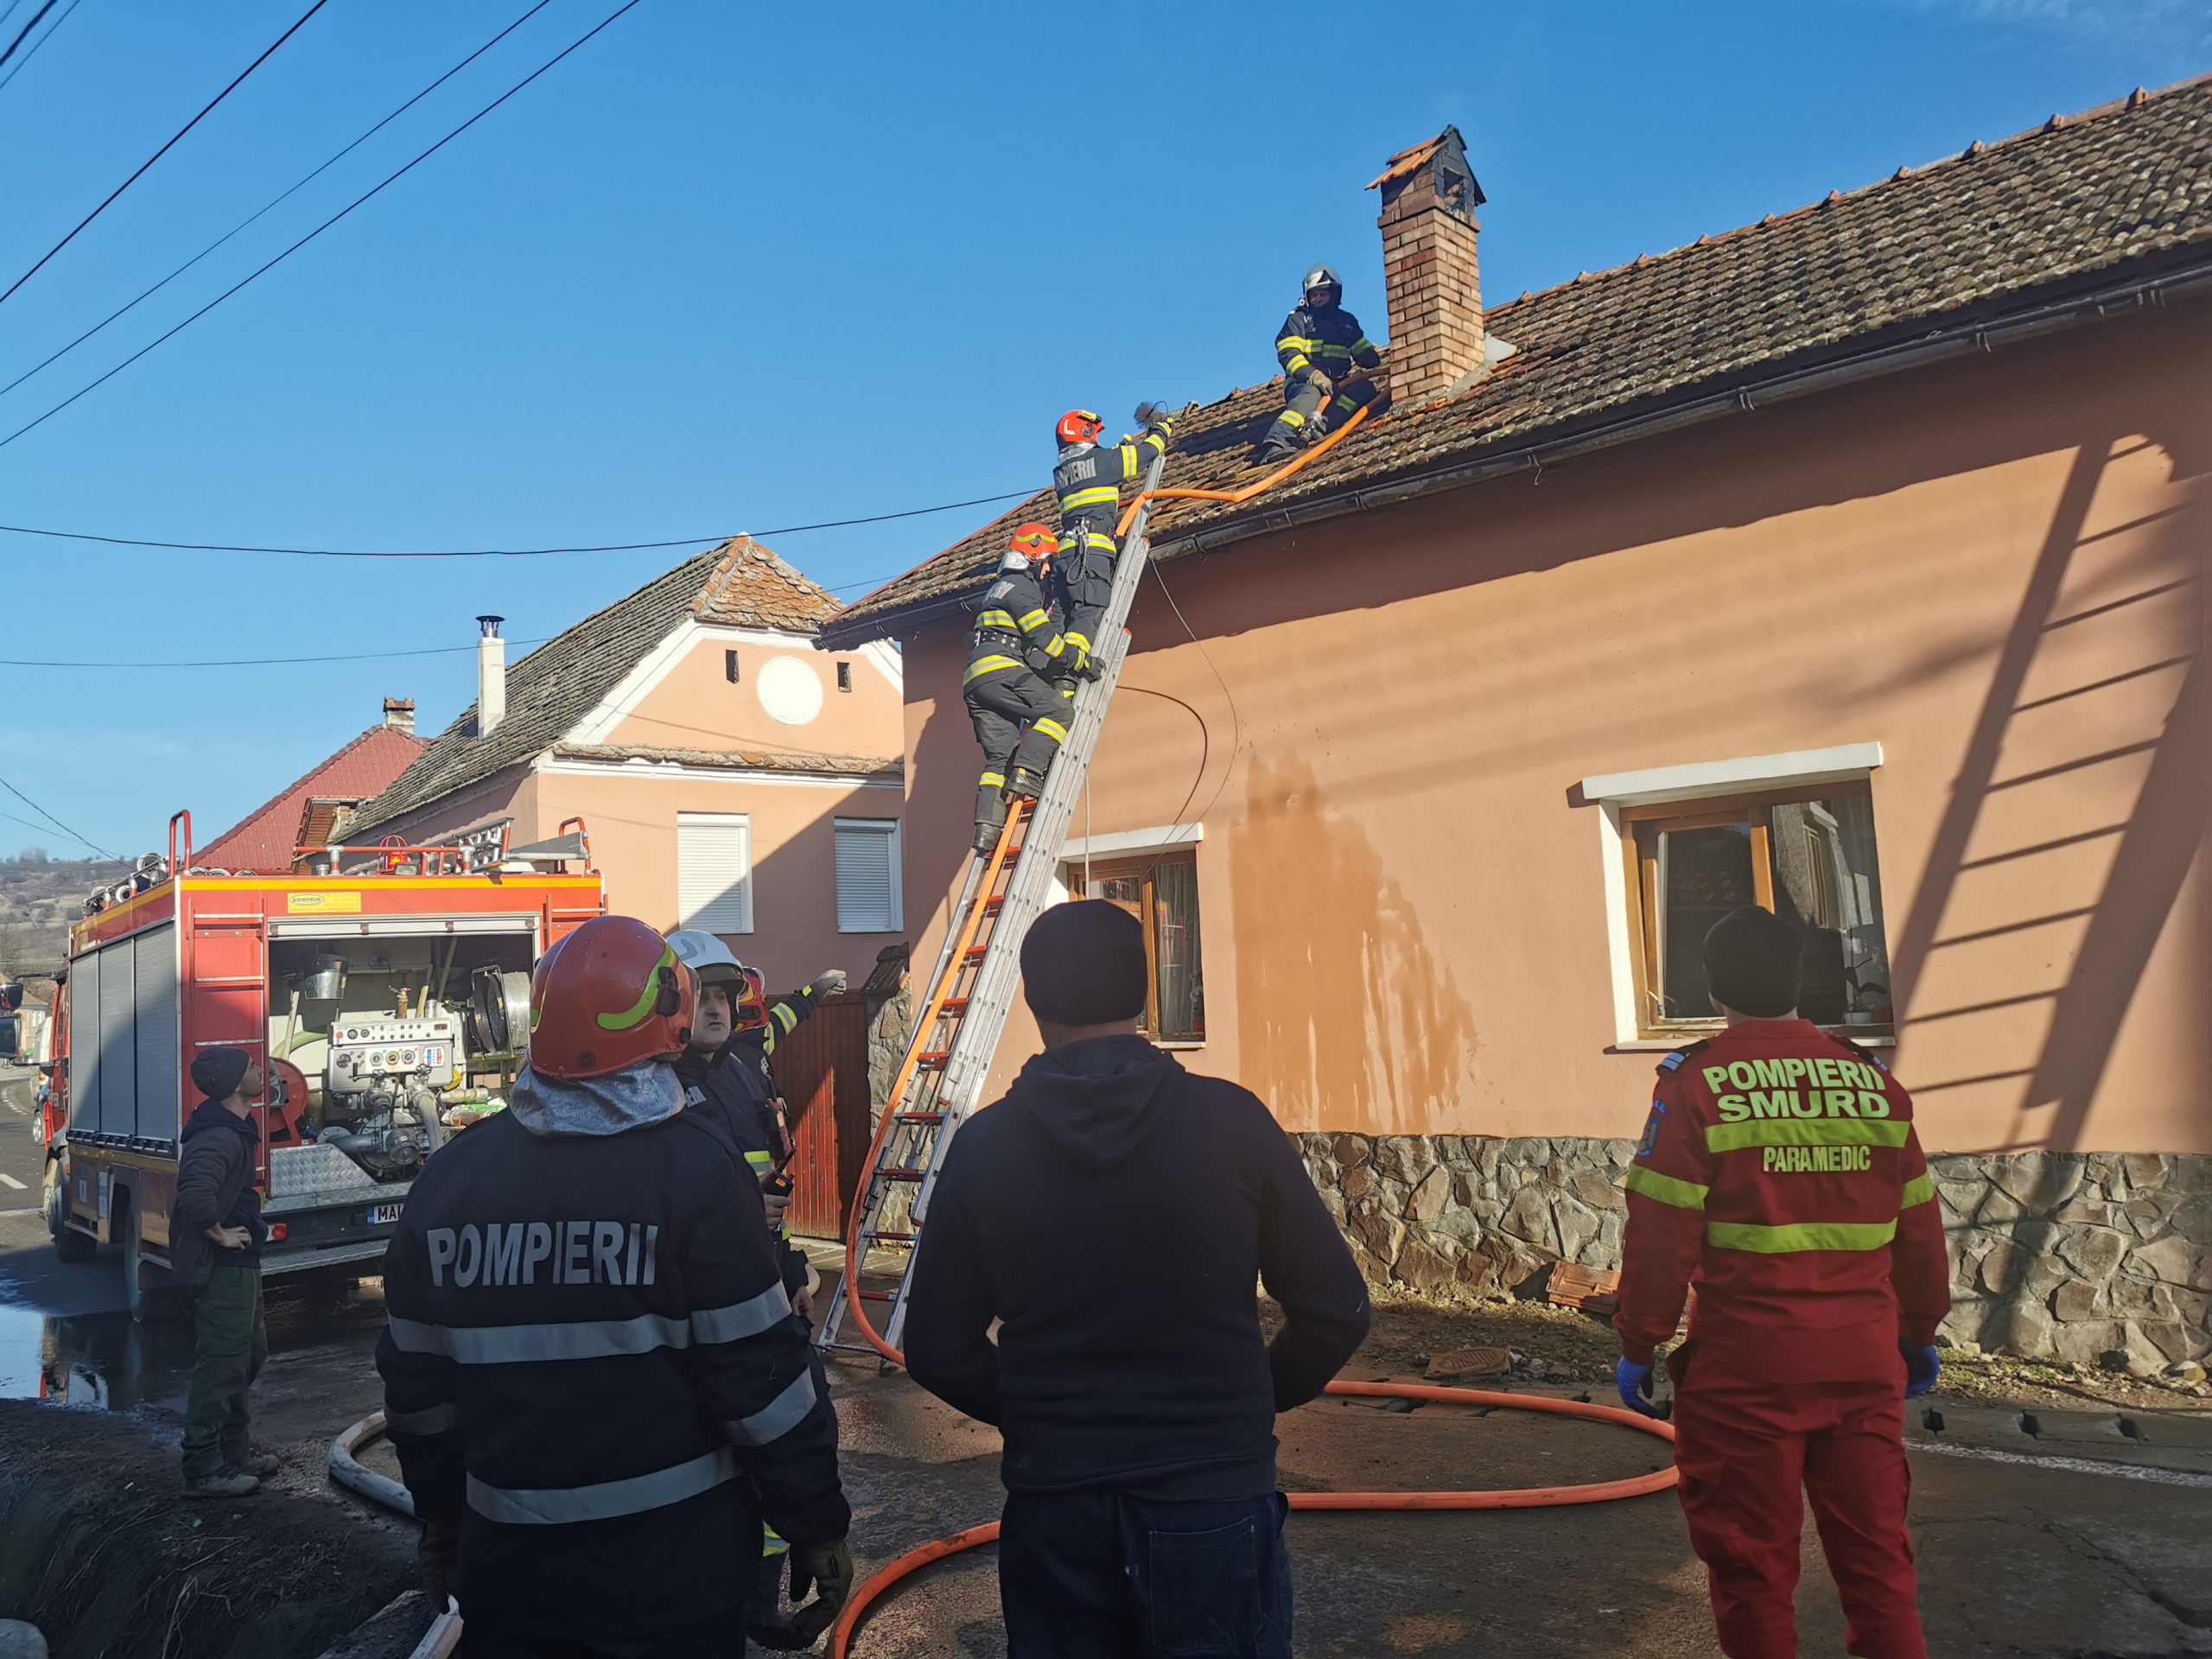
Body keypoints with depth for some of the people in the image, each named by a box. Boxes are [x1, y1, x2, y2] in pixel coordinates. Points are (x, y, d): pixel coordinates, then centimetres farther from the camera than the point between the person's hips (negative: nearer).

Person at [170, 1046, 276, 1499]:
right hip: (221, 1265, -11)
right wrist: (219, 1234, -25)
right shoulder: (219, 1137, -24)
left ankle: (236, 1449, 30)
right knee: (220, 1364, -2)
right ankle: (203, 1469, 7)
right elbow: (194, 1192, -40)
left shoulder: (236, 1129, 10)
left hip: (238, 1263, 11)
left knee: (249, 1352, 19)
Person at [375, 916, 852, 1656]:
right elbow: (763, 1376, -15)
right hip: (672, 1568, -3)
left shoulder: (448, 1176, -2)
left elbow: (417, 1386, 8)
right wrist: (818, 1524, -4)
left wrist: (441, 1519, 22)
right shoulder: (693, 1164, -16)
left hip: (509, 1567, 4)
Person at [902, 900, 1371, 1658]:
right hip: (1214, 1497, -1)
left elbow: (938, 1350, -1)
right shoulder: (1229, 1119, -11)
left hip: (1053, 1504, 2)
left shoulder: (986, 1143, -7)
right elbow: (1336, 1312, -5)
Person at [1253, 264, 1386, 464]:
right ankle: (1276, 442, -63)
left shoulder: (1347, 321, 24)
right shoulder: (1298, 319, 8)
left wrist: (1379, 360, 1)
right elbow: (1288, 354, -7)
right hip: (1302, 382, -4)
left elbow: (1364, 352, 26)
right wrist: (1312, 375, -25)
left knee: (1365, 388, -26)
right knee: (1311, 394, -40)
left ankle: (1317, 425, -49)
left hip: (1336, 385, 4)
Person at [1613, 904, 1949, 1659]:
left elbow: (1661, 1233, -12)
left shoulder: (1696, 1081, -10)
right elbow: (1918, 1227, 11)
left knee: (1753, 1566, 8)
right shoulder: (1873, 1077, 4)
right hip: (1865, 1358, 5)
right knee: (1875, 1554, 16)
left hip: (1748, 1362, -4)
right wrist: (1920, 1332, 24)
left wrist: (1638, 1344, -2)